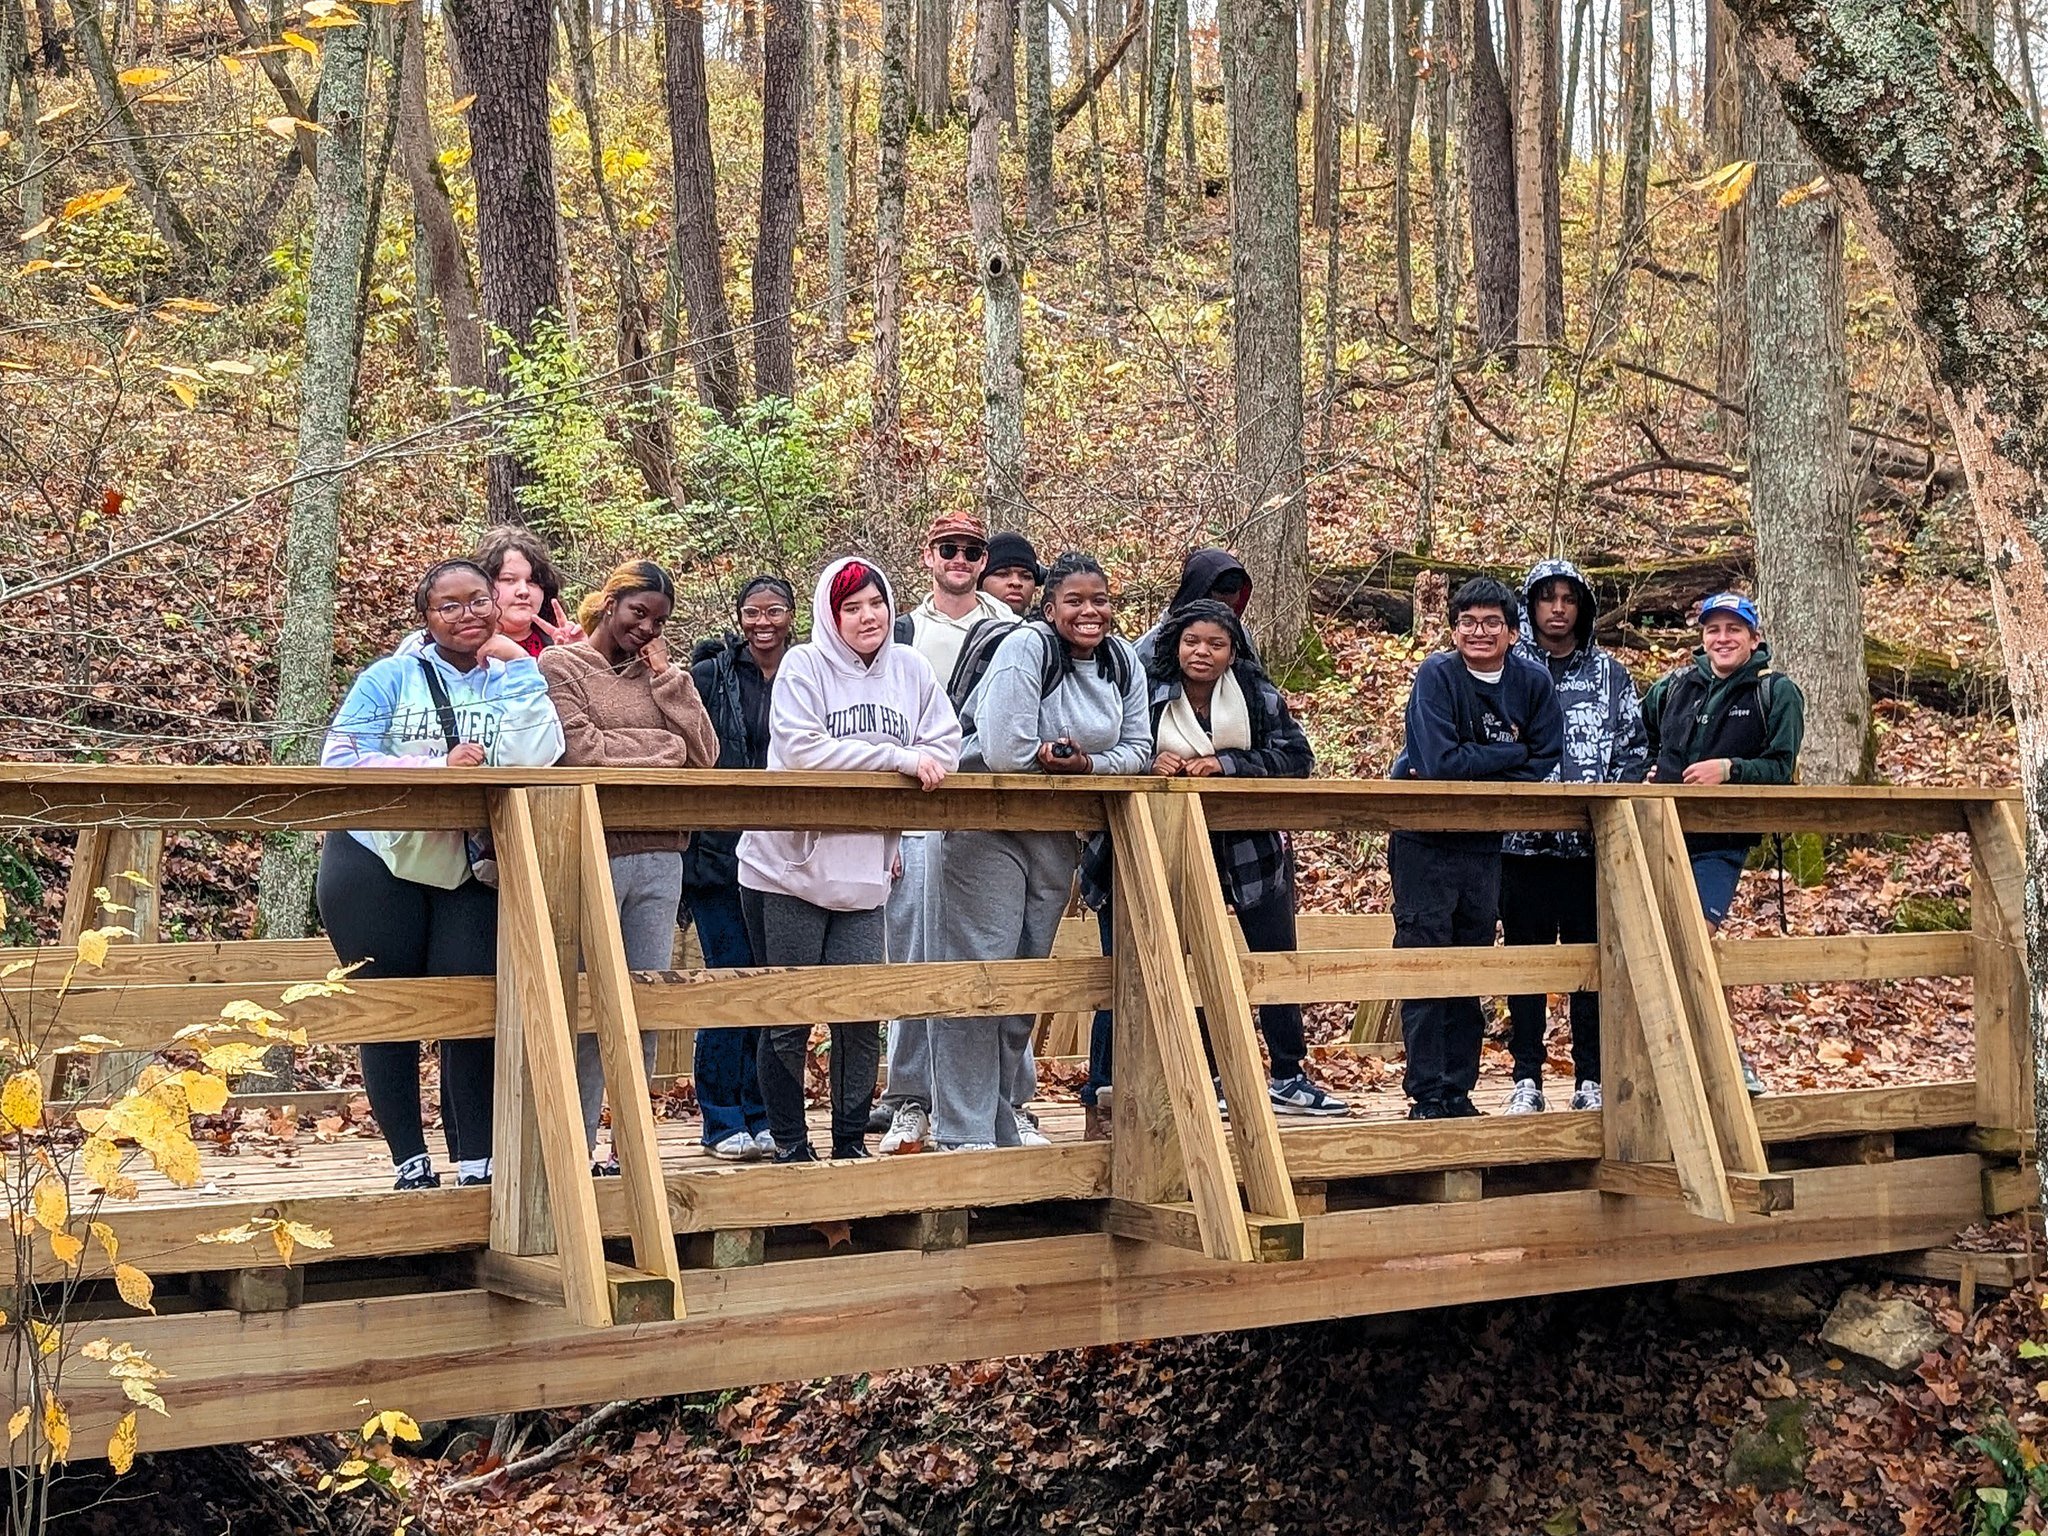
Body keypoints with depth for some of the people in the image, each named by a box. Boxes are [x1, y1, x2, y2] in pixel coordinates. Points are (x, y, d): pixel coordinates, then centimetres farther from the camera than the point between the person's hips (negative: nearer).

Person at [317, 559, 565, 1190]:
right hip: (378, 865, 0)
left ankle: (478, 1162, -1)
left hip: (472, 872, 1)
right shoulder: (391, 677, 2)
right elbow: (340, 763, -9)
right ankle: (410, 1162, 13)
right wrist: (439, 768, -18)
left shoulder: (514, 681, 6)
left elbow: (535, 760, -12)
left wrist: (517, 664, -8)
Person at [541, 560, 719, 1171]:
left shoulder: (659, 674, 17)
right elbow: (583, 752, -11)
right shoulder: (560, 666, 2)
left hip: (659, 859, 5)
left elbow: (705, 755, 7)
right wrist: (664, 747, -1)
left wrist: (668, 677, 2)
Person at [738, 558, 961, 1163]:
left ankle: (851, 1141, 16)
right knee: (789, 1016, 3)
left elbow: (946, 749, 6)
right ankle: (789, 1146, 14)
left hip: (863, 874, 4)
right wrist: (898, 757, -17)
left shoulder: (910, 669, 8)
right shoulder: (803, 666, -5)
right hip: (788, 870, -4)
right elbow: (803, 750, -18)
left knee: (862, 1014, 2)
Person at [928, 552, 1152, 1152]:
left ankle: (1004, 1115, 26)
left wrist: (1087, 764, -13)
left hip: (1057, 836, 7)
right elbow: (1005, 753, -26)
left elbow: (1139, 747, 5)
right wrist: (1061, 759, -9)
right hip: (987, 826, -7)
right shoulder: (1026, 648, -17)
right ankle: (964, 1131, -8)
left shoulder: (1123, 661, 4)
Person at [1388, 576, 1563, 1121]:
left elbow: (1544, 763, -4)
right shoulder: (1436, 675, -12)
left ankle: (1459, 1090, 15)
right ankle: (1427, 1095, -2)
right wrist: (1510, 753, -12)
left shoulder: (1533, 682, 0)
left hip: (1484, 842, 4)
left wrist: (1472, 768, -15)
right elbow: (1441, 762, -21)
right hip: (1423, 840, -4)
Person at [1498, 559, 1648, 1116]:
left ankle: (1591, 1080, 11)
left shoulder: (1611, 674, 12)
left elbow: (1635, 747, 9)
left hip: (1595, 842, 1)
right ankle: (1527, 1079, 9)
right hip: (1523, 840, -1)